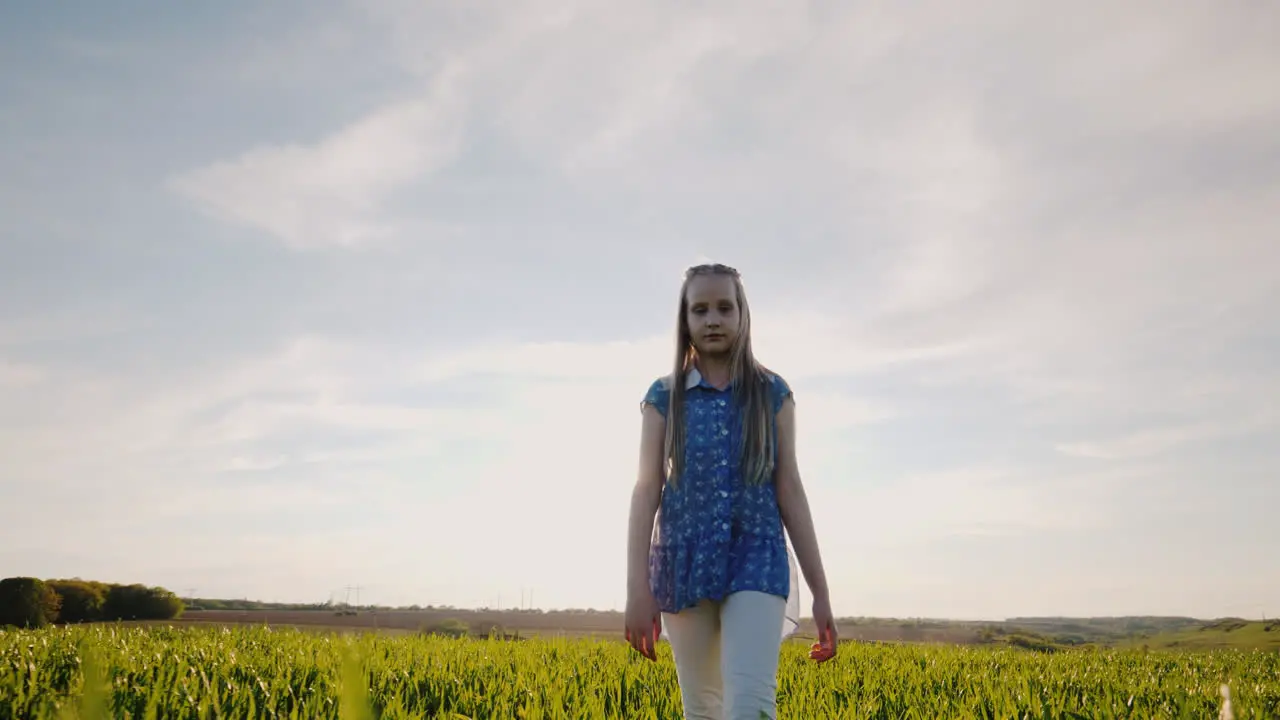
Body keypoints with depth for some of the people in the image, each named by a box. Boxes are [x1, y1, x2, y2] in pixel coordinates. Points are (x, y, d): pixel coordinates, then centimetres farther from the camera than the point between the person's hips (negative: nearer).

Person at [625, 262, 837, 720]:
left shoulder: (773, 392, 5)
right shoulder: (664, 396, 5)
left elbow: (789, 490, 5)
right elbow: (646, 490, 0)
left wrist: (821, 591, 1)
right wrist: (637, 588, -10)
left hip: (756, 559, -1)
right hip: (685, 563, 1)